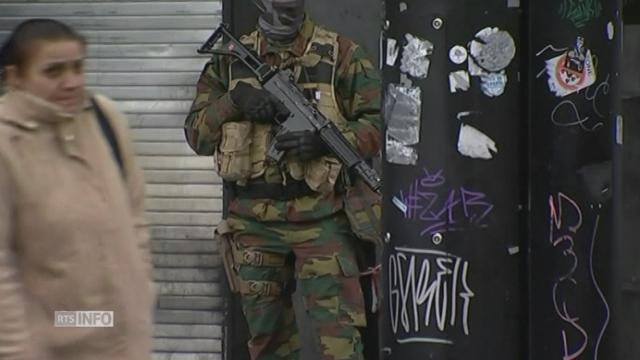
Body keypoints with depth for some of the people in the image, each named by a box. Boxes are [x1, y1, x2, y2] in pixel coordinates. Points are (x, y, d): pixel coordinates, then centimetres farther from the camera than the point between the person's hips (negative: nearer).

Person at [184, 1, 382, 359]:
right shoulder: (231, 59, 9)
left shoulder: (343, 56, 0)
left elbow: (378, 124, -2)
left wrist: (326, 140, -19)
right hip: (253, 221, 3)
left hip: (320, 218, -3)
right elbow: (196, 134, 7)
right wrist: (234, 102, -11)